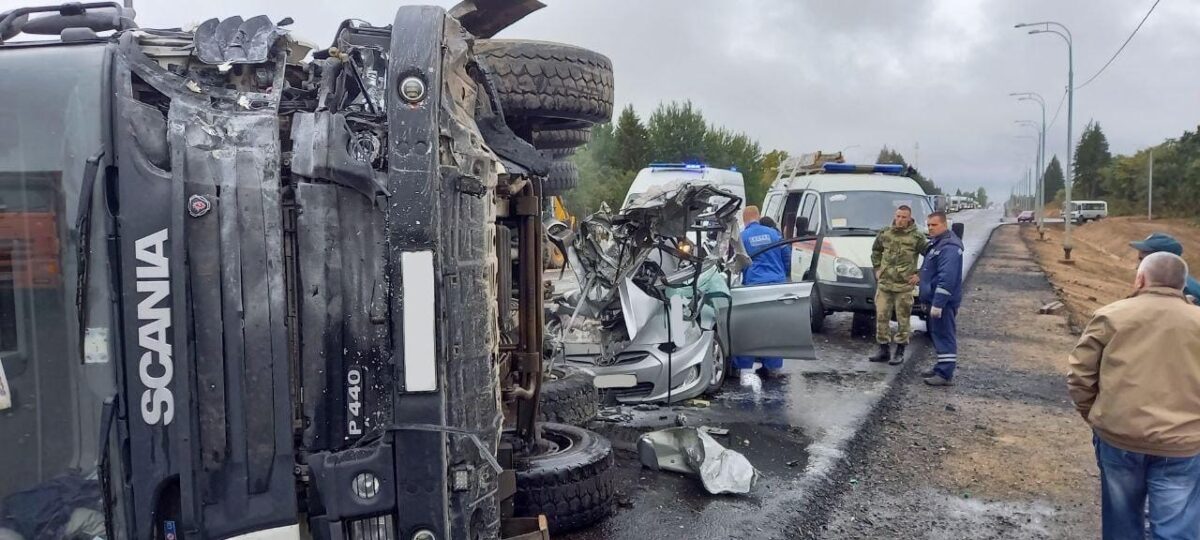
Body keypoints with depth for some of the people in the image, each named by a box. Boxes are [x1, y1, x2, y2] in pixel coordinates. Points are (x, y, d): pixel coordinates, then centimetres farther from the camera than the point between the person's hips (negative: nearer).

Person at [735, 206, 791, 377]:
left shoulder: (741, 237, 1)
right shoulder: (773, 233, 8)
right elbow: (787, 257, 12)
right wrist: (784, 276, 26)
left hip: (754, 285, -3)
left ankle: (744, 366, 6)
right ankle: (774, 366, 14)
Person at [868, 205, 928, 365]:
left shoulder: (917, 237, -5)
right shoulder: (885, 234, 7)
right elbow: (875, 251, 23)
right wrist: (877, 269, 14)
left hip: (904, 287, -4)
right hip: (883, 285, 4)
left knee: (903, 320, 2)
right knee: (881, 317, 6)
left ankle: (900, 353, 12)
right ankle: (884, 350, 17)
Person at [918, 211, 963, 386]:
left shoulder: (949, 247, -19)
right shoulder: (938, 243, 16)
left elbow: (947, 278, -26)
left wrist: (938, 303, -28)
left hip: (943, 301, -11)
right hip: (936, 299, 11)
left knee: (944, 335, -7)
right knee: (939, 334, 16)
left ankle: (945, 375, -4)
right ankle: (941, 368, 26)